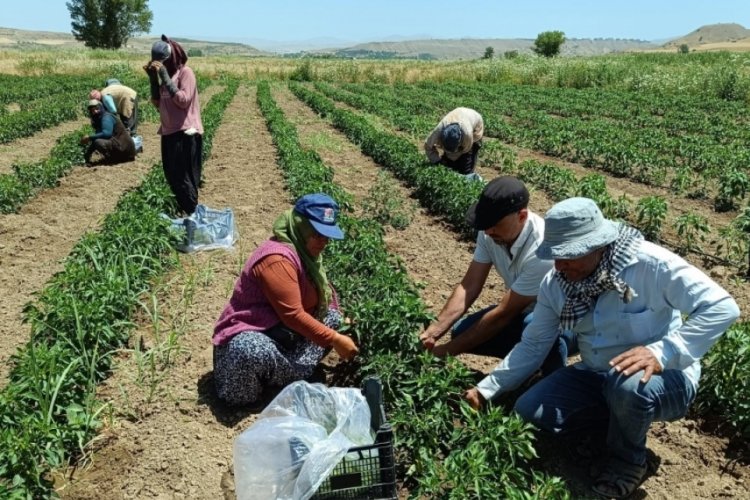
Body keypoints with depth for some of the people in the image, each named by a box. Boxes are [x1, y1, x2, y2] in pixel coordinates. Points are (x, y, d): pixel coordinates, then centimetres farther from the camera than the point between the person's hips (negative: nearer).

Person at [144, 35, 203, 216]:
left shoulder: (185, 72, -8)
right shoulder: (165, 73, 14)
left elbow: (184, 101, -20)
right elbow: (157, 103, 12)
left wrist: (165, 77, -18)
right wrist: (153, 78, 2)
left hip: (185, 133, -8)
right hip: (169, 132, 8)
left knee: (183, 177, -7)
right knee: (172, 176, 13)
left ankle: (192, 214, 1)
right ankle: (184, 212, 23)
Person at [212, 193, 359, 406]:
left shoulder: (305, 251, 6)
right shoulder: (278, 258, -25)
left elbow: (324, 296, 16)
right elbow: (293, 315, -28)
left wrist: (341, 325, 2)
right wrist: (334, 340, -25)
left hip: (283, 332, 10)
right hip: (249, 335, -9)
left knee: (333, 317, -1)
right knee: (252, 352, -41)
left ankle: (293, 374, -7)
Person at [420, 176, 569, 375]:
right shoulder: (490, 234, -16)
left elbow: (503, 314, -31)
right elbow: (469, 286, -12)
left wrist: (447, 351, -26)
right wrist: (432, 332, -23)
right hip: (524, 311, 7)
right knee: (462, 332, -9)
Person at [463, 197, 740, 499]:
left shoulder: (650, 264, -24)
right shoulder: (555, 284, -8)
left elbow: (722, 307, -27)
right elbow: (533, 345, -1)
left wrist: (661, 353, -39)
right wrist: (488, 389, -7)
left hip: (665, 378, -5)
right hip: (597, 376, 5)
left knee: (628, 386, -39)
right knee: (528, 412, -12)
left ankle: (627, 460, -4)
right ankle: (625, 422, 7)